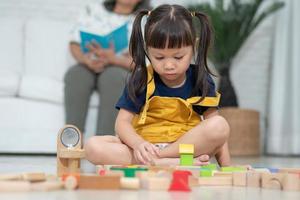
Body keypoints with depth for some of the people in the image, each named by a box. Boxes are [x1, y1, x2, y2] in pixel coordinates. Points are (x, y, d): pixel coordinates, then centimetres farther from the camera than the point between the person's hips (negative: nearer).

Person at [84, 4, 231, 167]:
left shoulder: (200, 80, 0)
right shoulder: (141, 80, -3)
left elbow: (217, 133, 1)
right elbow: (122, 122, -7)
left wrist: (227, 168, -10)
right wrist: (138, 144, -29)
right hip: (145, 146, 0)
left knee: (220, 125, -27)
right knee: (92, 146, -25)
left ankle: (153, 160, -21)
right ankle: (173, 164, -31)